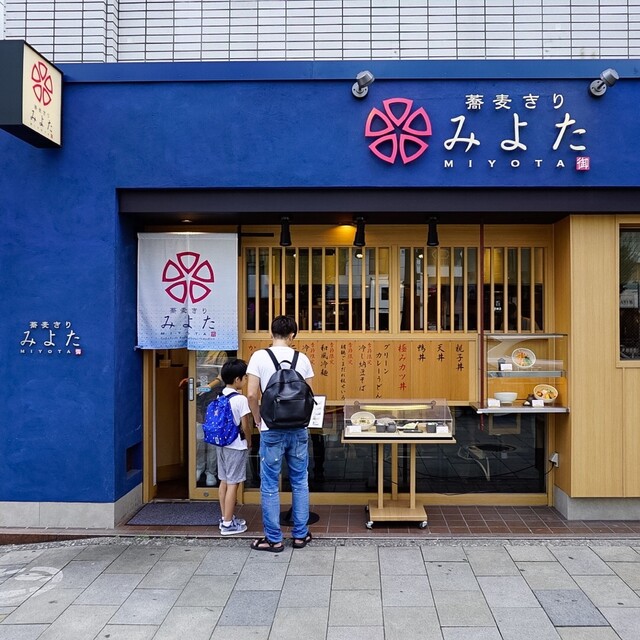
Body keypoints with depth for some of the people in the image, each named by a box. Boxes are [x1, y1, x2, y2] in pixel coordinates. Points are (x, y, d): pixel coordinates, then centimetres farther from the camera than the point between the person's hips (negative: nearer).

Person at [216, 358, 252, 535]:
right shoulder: (240, 399, -17)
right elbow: (245, 426, -14)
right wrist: (249, 442, 2)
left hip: (221, 443, 8)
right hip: (236, 446, -8)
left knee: (224, 481, 15)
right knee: (233, 483, -1)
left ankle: (226, 518, 25)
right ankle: (228, 524, 4)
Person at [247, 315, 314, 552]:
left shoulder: (259, 357, -7)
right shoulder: (302, 359, 1)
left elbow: (251, 394, -10)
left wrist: (258, 420, 4)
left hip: (271, 430, -3)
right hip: (298, 429, 3)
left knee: (270, 485, 7)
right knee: (300, 482, 14)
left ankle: (274, 539, 14)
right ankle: (300, 534, 22)